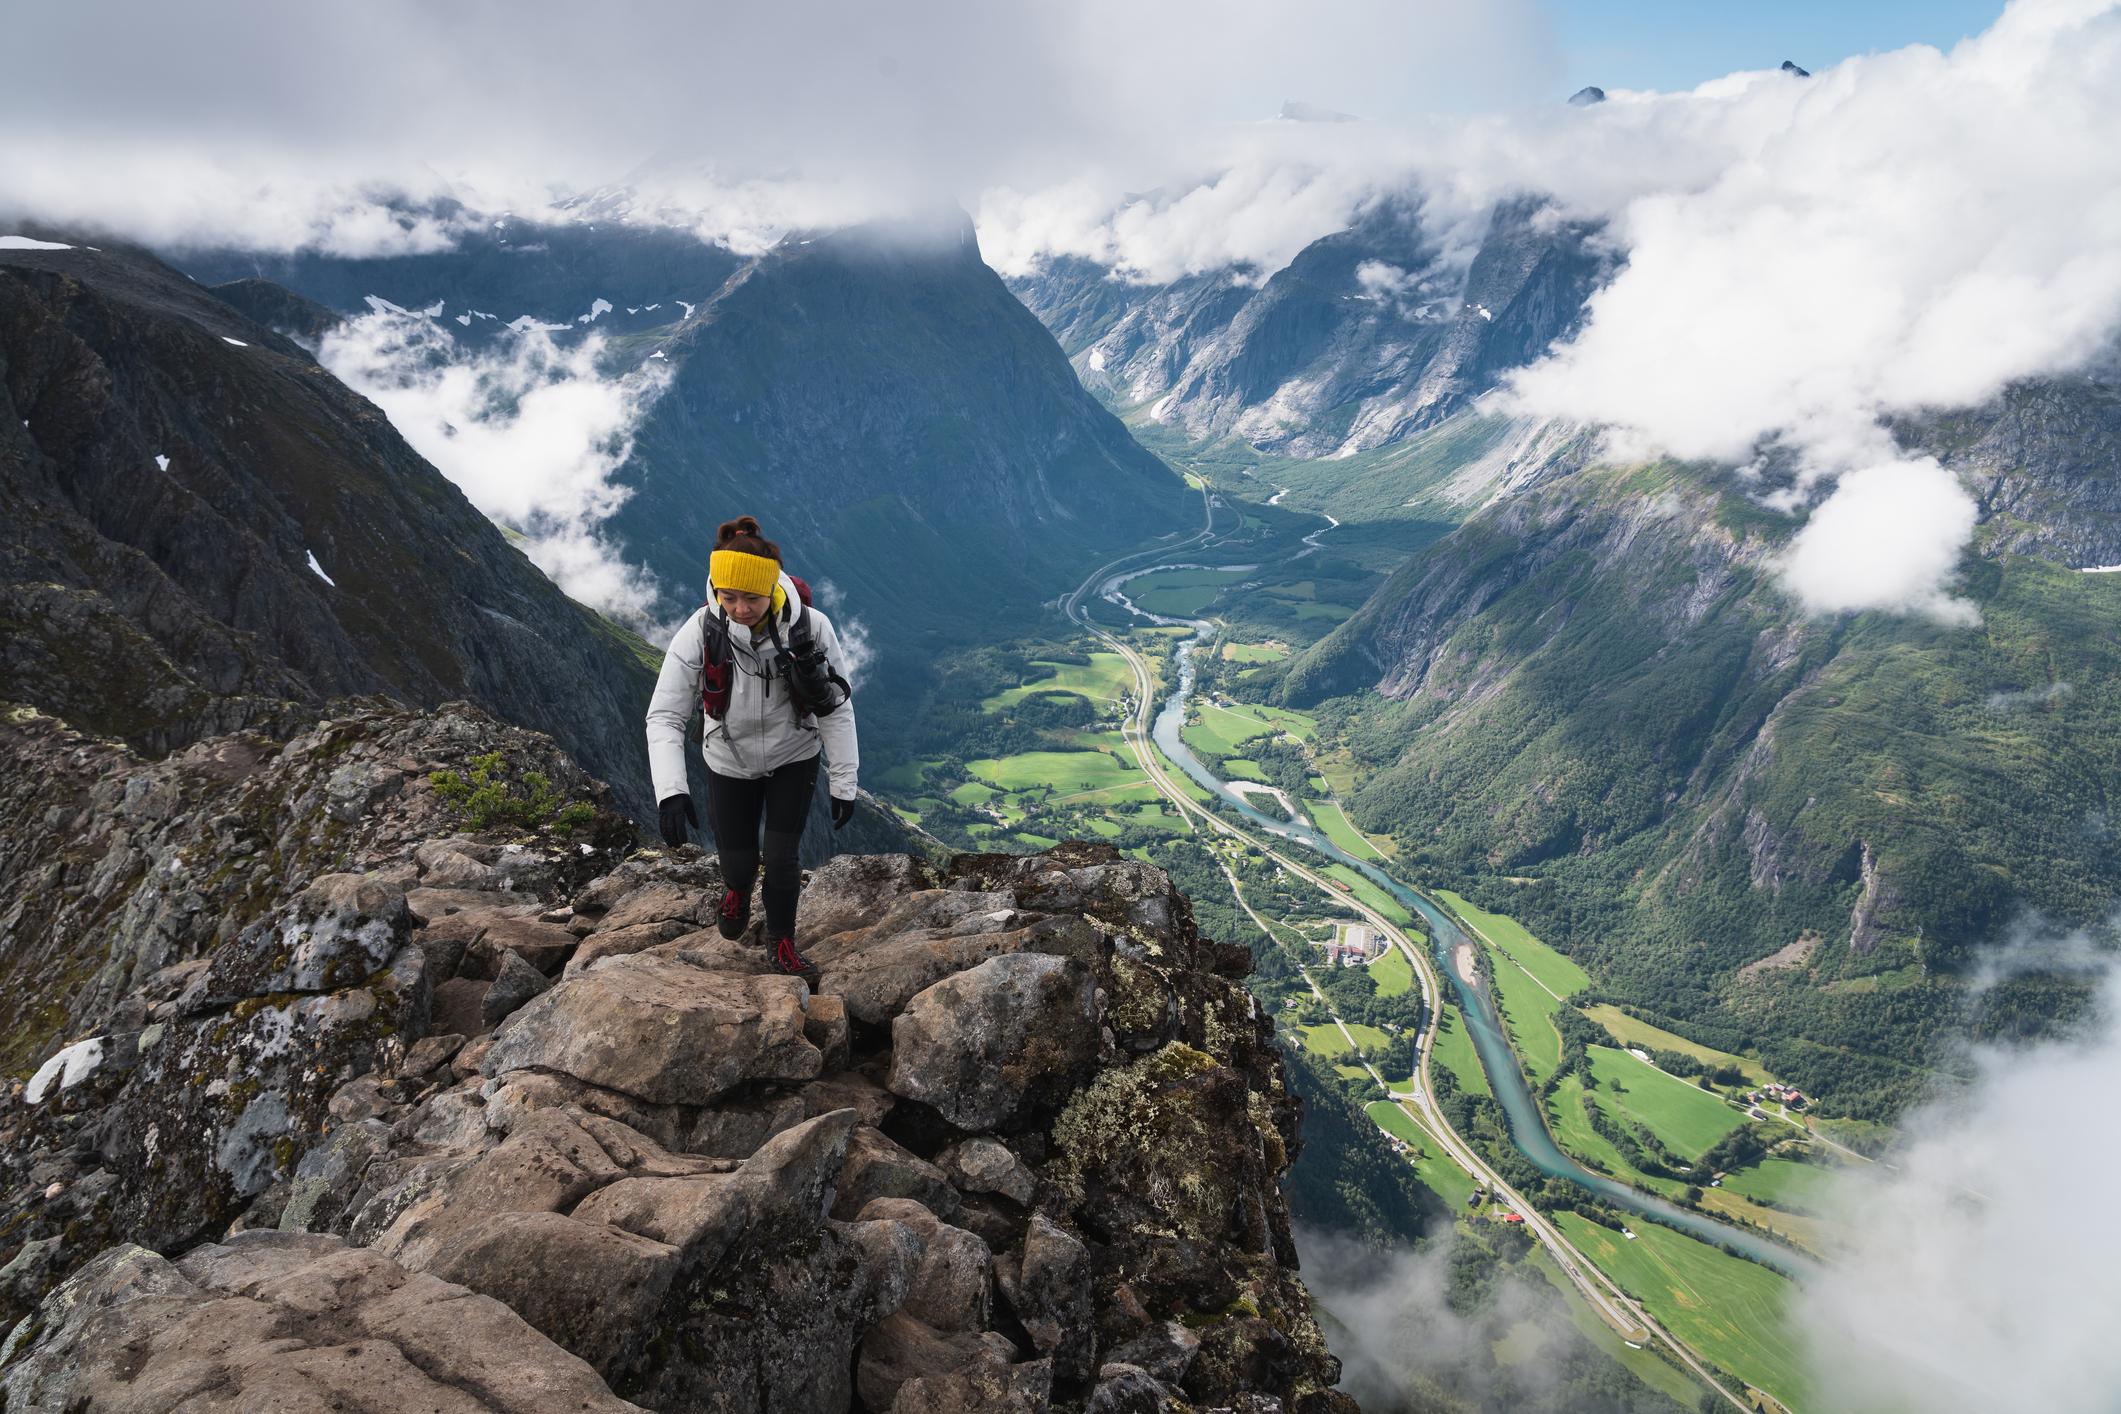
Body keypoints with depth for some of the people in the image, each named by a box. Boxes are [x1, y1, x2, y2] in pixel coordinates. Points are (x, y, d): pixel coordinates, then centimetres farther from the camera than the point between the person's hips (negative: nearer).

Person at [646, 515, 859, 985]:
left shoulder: (810, 628, -27)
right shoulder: (701, 631, -28)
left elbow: (838, 709, -16)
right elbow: (665, 717, -26)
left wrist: (844, 783, -12)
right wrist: (670, 790, -39)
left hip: (793, 757, -1)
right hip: (731, 763, 1)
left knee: (781, 857, -3)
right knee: (738, 862, 11)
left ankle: (781, 943, 25)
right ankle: (738, 891, 50)